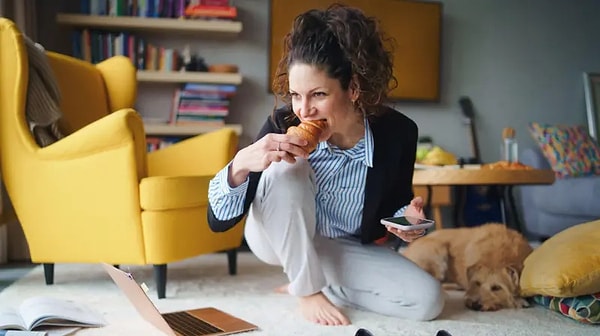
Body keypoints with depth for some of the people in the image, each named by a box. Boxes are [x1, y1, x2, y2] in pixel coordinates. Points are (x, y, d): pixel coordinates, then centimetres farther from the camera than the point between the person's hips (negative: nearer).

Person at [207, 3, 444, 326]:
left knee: (428, 300, -19)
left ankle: (319, 284, 2)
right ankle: (307, 291, -13)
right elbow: (218, 221, -26)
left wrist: (405, 218, -24)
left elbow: (394, 205, 0)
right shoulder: (283, 124, -27)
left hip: (347, 250, 2)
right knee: (288, 168, -34)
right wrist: (241, 164, -45)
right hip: (279, 238, -2)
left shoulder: (397, 132, -22)